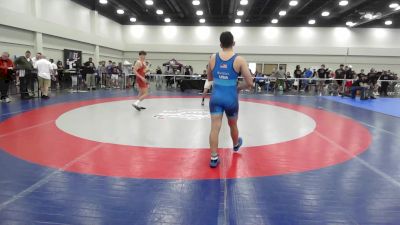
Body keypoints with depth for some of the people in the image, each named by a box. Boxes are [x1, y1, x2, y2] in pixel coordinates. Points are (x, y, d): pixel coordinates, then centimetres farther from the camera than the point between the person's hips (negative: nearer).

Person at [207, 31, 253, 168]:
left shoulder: (213, 58, 0)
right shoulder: (239, 60, -8)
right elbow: (250, 83, -9)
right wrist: (238, 88, 9)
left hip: (216, 97, 1)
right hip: (231, 98, -1)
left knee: (215, 127, -1)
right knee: (233, 125, 22)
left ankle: (214, 158, -1)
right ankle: (236, 145, 49)